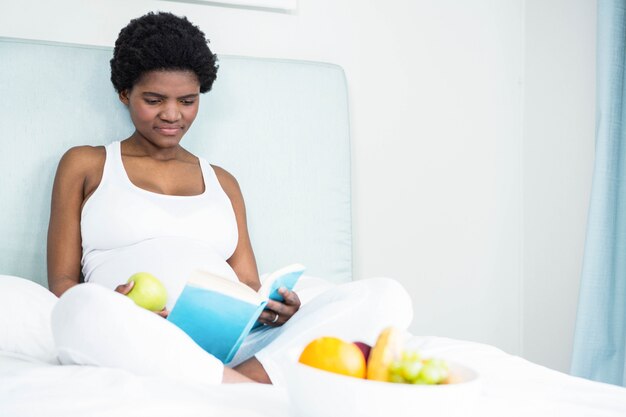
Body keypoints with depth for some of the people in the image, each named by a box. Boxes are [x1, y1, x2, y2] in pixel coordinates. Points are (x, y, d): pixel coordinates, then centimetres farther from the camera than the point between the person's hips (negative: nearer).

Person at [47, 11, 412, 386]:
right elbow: (61, 282, 11)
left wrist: (271, 307, -6)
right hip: (139, 347, -3)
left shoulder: (223, 182, 26)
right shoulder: (86, 165, 18)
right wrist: (106, 311, -13)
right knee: (81, 310, -39)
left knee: (385, 296, -17)